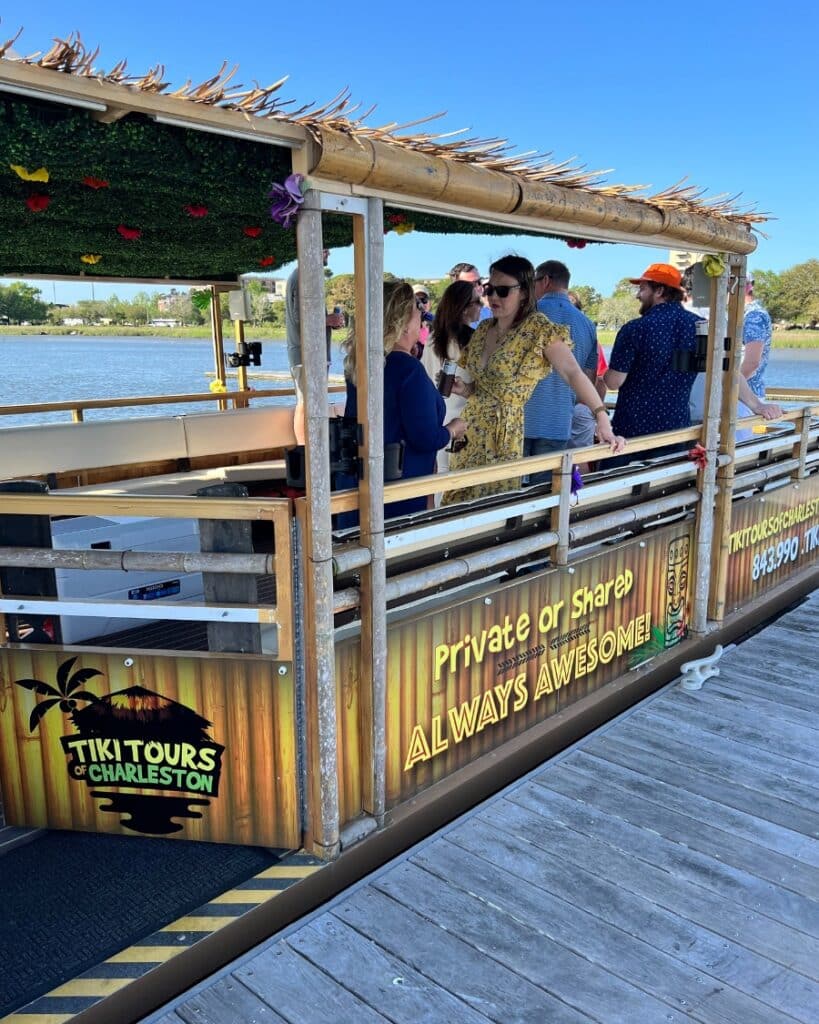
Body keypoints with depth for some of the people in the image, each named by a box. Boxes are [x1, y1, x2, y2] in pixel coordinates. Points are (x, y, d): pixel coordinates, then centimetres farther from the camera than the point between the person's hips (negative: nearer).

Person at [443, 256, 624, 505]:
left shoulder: (539, 328, -11)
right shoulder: (484, 329, 9)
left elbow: (573, 373, -22)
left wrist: (602, 419, -30)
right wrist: (463, 389, -3)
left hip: (505, 434, -6)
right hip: (471, 430, 7)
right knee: (459, 504, 11)